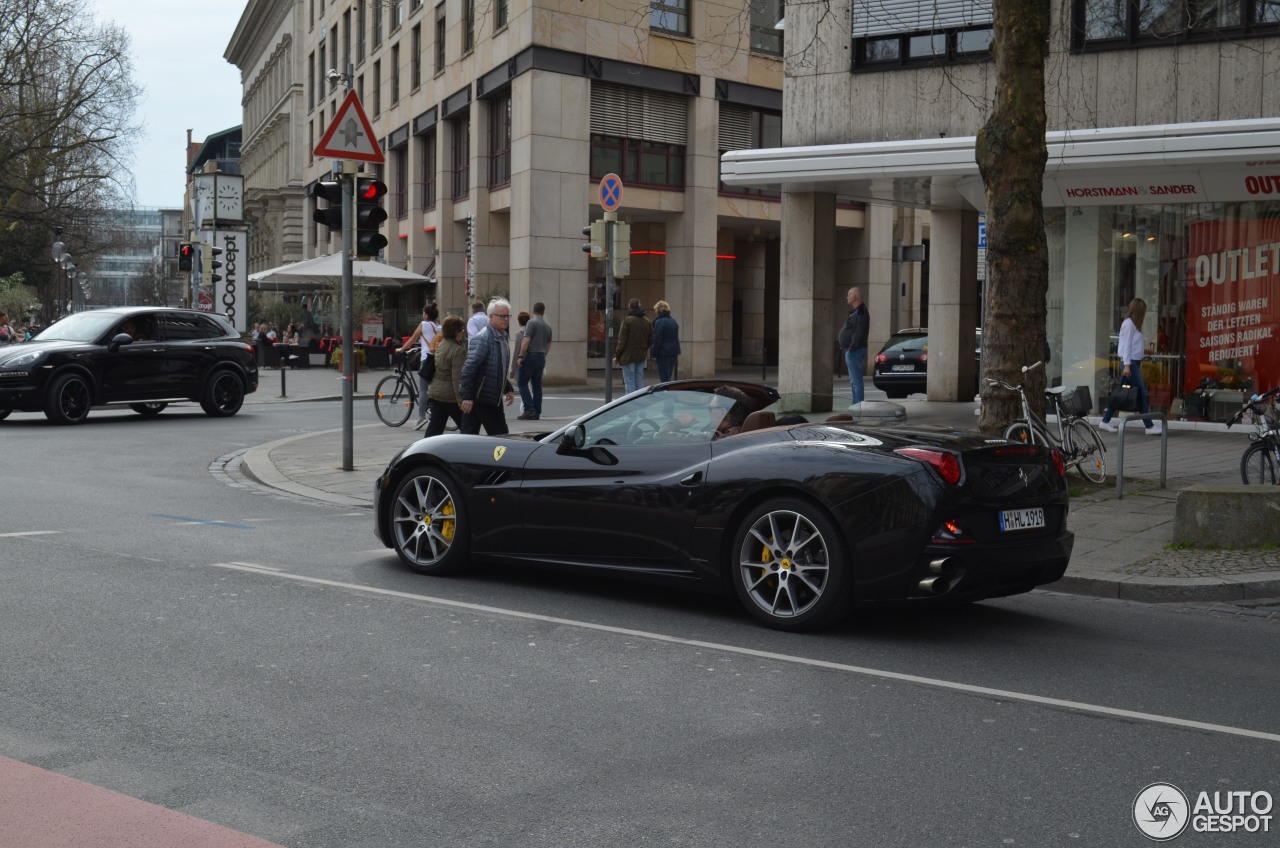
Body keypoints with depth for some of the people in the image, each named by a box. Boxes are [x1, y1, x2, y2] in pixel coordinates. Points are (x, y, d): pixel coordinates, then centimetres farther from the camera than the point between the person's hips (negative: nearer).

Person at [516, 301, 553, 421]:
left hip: (530, 356, -6)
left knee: (523, 383, -2)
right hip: (541, 357, 6)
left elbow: (526, 340, -16)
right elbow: (549, 345, 17)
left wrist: (520, 356, -14)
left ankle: (529, 409, -13)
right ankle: (537, 413, 7)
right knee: (537, 385, 9)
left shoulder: (532, 322, -9)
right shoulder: (548, 326, 12)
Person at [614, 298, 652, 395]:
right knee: (639, 381, 11)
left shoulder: (627, 320, -12)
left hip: (628, 356, -6)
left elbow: (622, 340, -12)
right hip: (641, 356, 6)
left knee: (629, 383, -4)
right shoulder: (647, 321, 7)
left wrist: (617, 356, -5)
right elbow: (650, 341, 12)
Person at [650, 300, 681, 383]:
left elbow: (657, 340, -15)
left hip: (663, 354, -8)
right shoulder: (673, 321, 13)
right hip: (673, 353, 8)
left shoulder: (659, 322, -13)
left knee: (664, 378, -6)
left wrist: (653, 354, -9)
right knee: (669, 377, 15)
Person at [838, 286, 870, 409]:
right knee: (854, 380, 14)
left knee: (856, 380, -11)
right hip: (851, 350, 11)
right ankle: (856, 405, 18)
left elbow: (859, 333, -24)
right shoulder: (855, 311, 18)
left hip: (855, 351, -11)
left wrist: (851, 347, -24)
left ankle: (858, 405, -11)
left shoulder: (860, 313, -16)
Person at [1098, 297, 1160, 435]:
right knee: (1142, 394, -8)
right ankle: (1149, 426, -7)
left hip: (1134, 363, 10)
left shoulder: (1133, 324, 17)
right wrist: (1127, 365, -19)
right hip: (1130, 363, -10)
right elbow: (1126, 345, -15)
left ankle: (1105, 421, 14)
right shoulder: (1128, 324, -10)